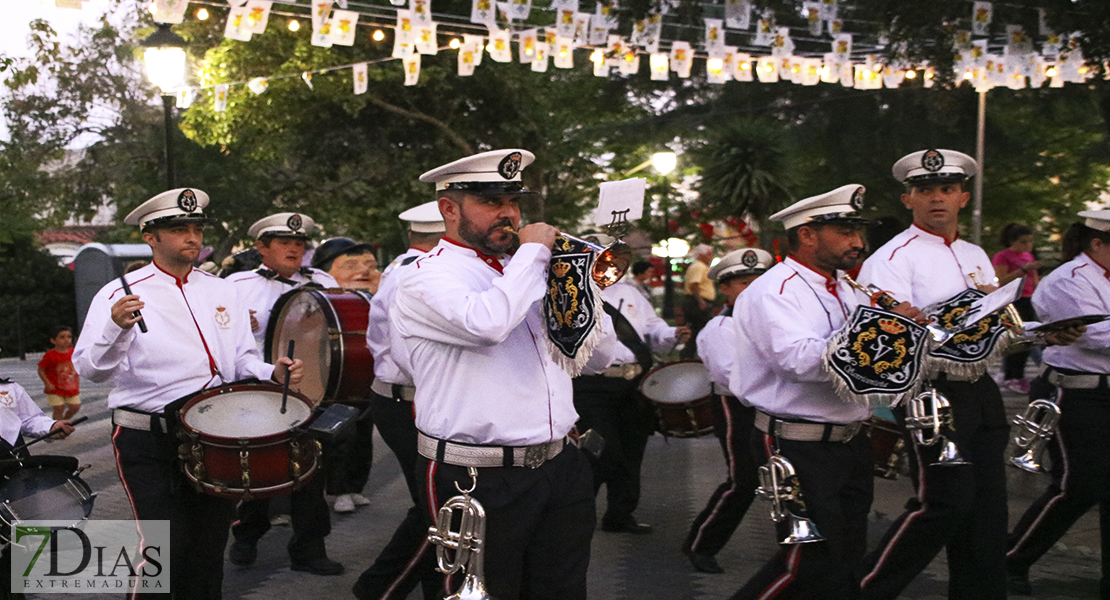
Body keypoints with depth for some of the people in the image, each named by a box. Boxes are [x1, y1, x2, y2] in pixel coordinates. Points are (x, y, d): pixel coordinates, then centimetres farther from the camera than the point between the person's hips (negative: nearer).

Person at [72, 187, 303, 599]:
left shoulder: (221, 292, 11)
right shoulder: (120, 295, -3)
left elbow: (244, 360, 14)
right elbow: (90, 369, -12)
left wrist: (273, 374, -7)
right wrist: (117, 328, -31)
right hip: (149, 445, -4)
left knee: (208, 554, 12)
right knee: (166, 554, -9)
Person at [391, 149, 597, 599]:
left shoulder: (519, 272, 15)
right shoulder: (425, 278, -8)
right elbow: (484, 323, -31)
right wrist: (533, 251, -16)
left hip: (560, 469, 7)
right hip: (479, 481, -7)